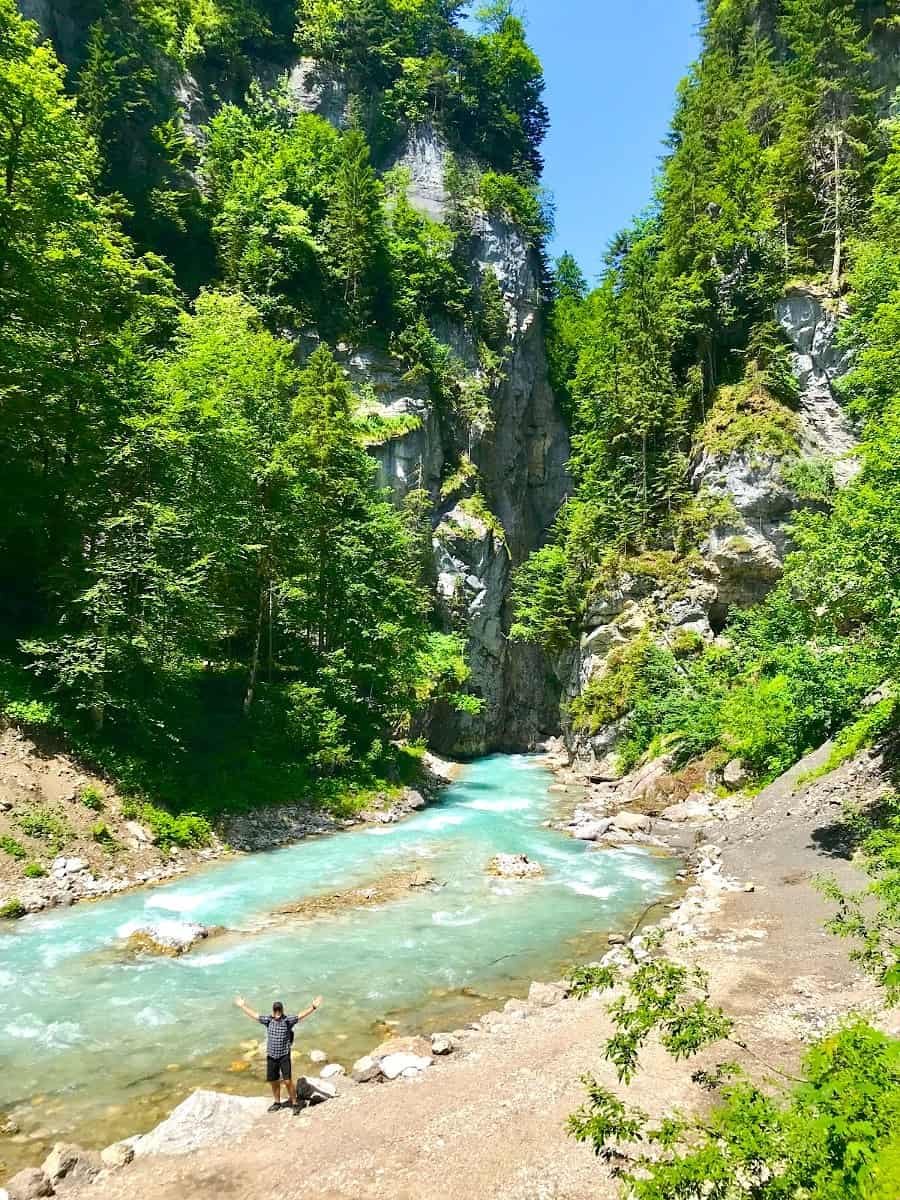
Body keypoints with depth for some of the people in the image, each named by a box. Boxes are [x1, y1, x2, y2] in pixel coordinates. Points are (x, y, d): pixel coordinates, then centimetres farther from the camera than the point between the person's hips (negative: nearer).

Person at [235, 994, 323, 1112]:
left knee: (288, 1081, -8)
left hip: (284, 1056, -4)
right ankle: (277, 1103, 35)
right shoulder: (268, 1021, 1)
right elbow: (253, 1015, 9)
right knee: (274, 1081, 15)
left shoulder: (287, 1021, -9)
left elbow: (301, 1015, -20)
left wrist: (313, 1007, -33)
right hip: (271, 1056, 4)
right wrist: (242, 1006, 12)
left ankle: (294, 1103, 7)